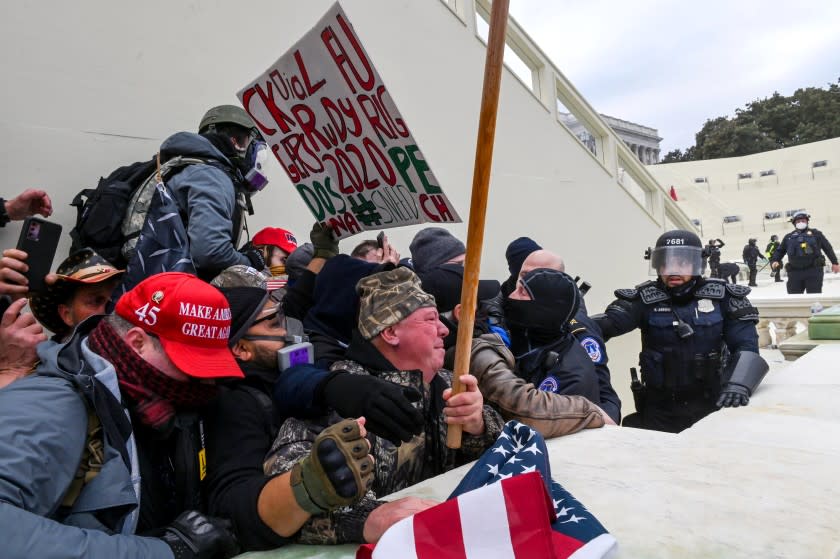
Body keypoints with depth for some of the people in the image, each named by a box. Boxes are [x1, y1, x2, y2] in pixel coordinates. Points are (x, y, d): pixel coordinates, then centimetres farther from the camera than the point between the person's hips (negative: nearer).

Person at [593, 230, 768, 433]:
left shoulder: (721, 297, 0)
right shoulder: (646, 299, -4)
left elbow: (746, 345, -4)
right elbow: (610, 321, -20)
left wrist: (739, 384, -23)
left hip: (710, 407, 1)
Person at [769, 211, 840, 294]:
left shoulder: (815, 233, 15)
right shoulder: (788, 237, 19)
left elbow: (827, 247, 16)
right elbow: (779, 251, 19)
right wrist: (774, 261, -1)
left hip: (814, 270, -2)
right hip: (795, 272, 2)